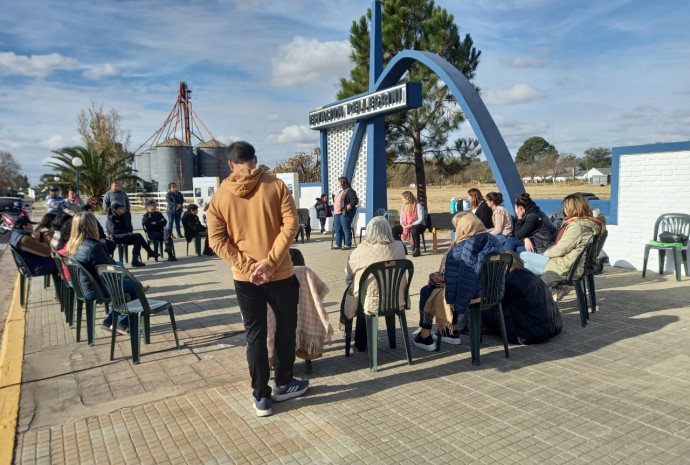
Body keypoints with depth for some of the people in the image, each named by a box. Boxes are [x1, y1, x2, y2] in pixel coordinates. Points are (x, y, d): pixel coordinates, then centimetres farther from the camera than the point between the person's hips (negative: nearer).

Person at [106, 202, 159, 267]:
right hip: (117, 238, -8)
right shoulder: (110, 219, 1)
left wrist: (129, 232, -2)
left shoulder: (123, 217, 23)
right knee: (138, 235, -27)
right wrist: (127, 232, -12)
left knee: (137, 240, -24)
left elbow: (130, 228, 22)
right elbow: (114, 231, -12)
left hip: (126, 235, 8)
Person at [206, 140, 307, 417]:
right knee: (286, 329, 16)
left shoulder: (220, 196, 0)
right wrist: (270, 262, -15)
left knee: (255, 335, 11)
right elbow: (290, 224, -14)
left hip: (244, 278, 2)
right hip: (280, 273, -1)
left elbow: (216, 241, -6)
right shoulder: (276, 186, -5)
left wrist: (247, 266, -9)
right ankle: (282, 384, 31)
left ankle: (261, 397, 17)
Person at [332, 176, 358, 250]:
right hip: (337, 213, 9)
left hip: (345, 213, -9)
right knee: (337, 229, 10)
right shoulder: (338, 191, 21)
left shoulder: (349, 190, -8)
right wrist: (334, 210, 18)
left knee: (346, 229, -7)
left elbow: (355, 201, -16)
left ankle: (348, 245, -2)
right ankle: (338, 244, 18)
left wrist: (347, 208, -20)